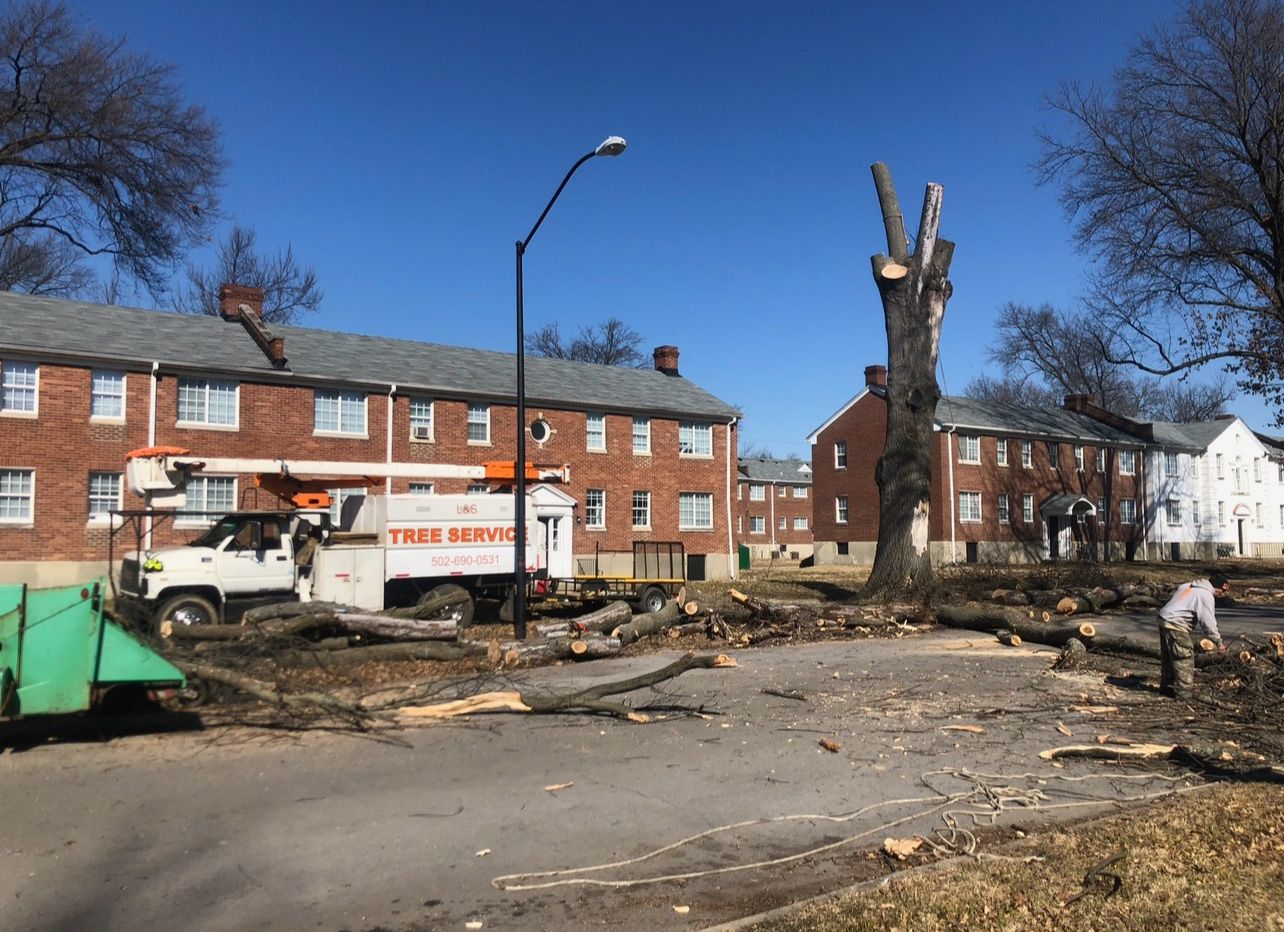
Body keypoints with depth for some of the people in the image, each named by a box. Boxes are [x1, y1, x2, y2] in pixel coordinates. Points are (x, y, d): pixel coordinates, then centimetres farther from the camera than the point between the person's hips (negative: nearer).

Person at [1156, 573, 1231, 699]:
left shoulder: (1187, 586, 16)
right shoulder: (1207, 596, -10)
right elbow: (1208, 621, -13)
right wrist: (1218, 642, -7)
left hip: (1164, 621, 9)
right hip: (1177, 626, -9)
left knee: (1168, 657, 18)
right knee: (1184, 660, -3)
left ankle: (1167, 687, 27)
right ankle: (1183, 692, -1)